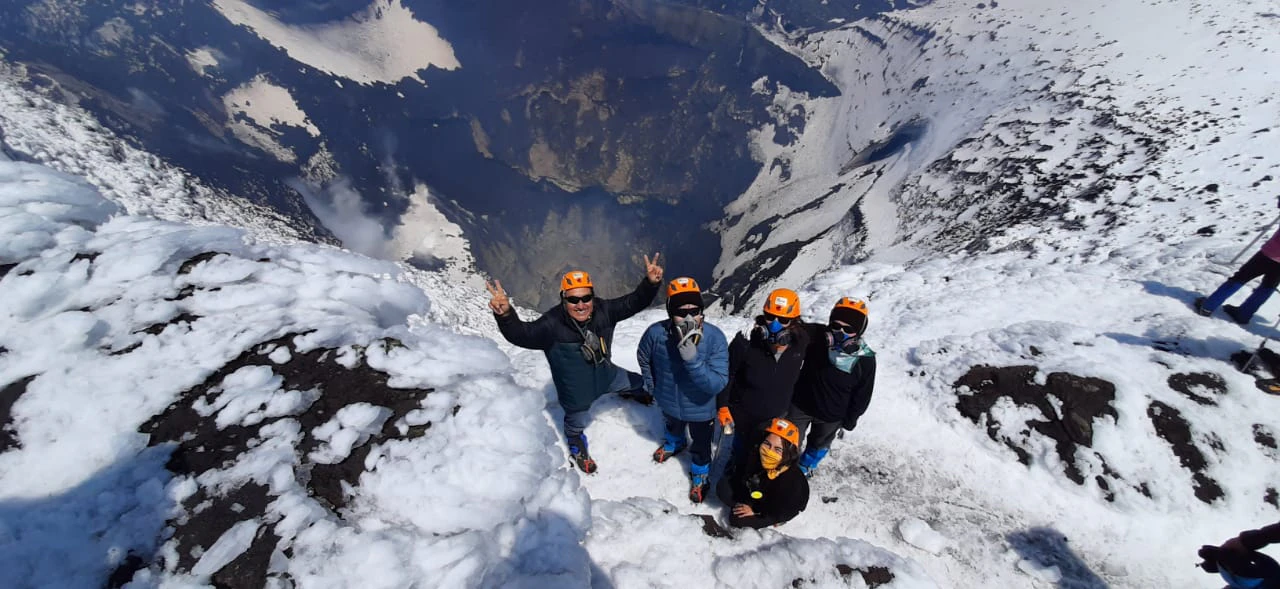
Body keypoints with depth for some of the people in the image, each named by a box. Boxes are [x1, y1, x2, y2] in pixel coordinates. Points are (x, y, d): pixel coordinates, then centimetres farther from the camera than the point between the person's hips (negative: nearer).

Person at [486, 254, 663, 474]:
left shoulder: (603, 310, -20)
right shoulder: (552, 324, -33)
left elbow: (632, 303, -18)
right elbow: (522, 334, -44)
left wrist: (650, 283, -34)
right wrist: (505, 315, -64)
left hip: (605, 374, 4)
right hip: (576, 390, -3)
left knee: (638, 382, 25)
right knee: (576, 424, 25)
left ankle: (633, 393, 64)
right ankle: (577, 449, 60)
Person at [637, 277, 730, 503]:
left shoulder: (715, 337, -34)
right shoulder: (656, 333, -28)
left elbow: (717, 384, -35)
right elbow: (643, 357, -4)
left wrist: (692, 359, -47)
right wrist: (651, 384, 4)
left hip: (701, 408, -2)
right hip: (669, 402, 2)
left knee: (700, 445, 25)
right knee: (672, 428, 36)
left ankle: (700, 475, 57)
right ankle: (674, 444, 71)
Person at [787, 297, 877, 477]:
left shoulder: (865, 359, -23)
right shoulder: (816, 335, -25)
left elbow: (862, 394, -10)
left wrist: (850, 419, -1)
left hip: (832, 415, 1)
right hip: (801, 404, -1)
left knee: (820, 445, 29)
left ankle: (805, 466, 59)